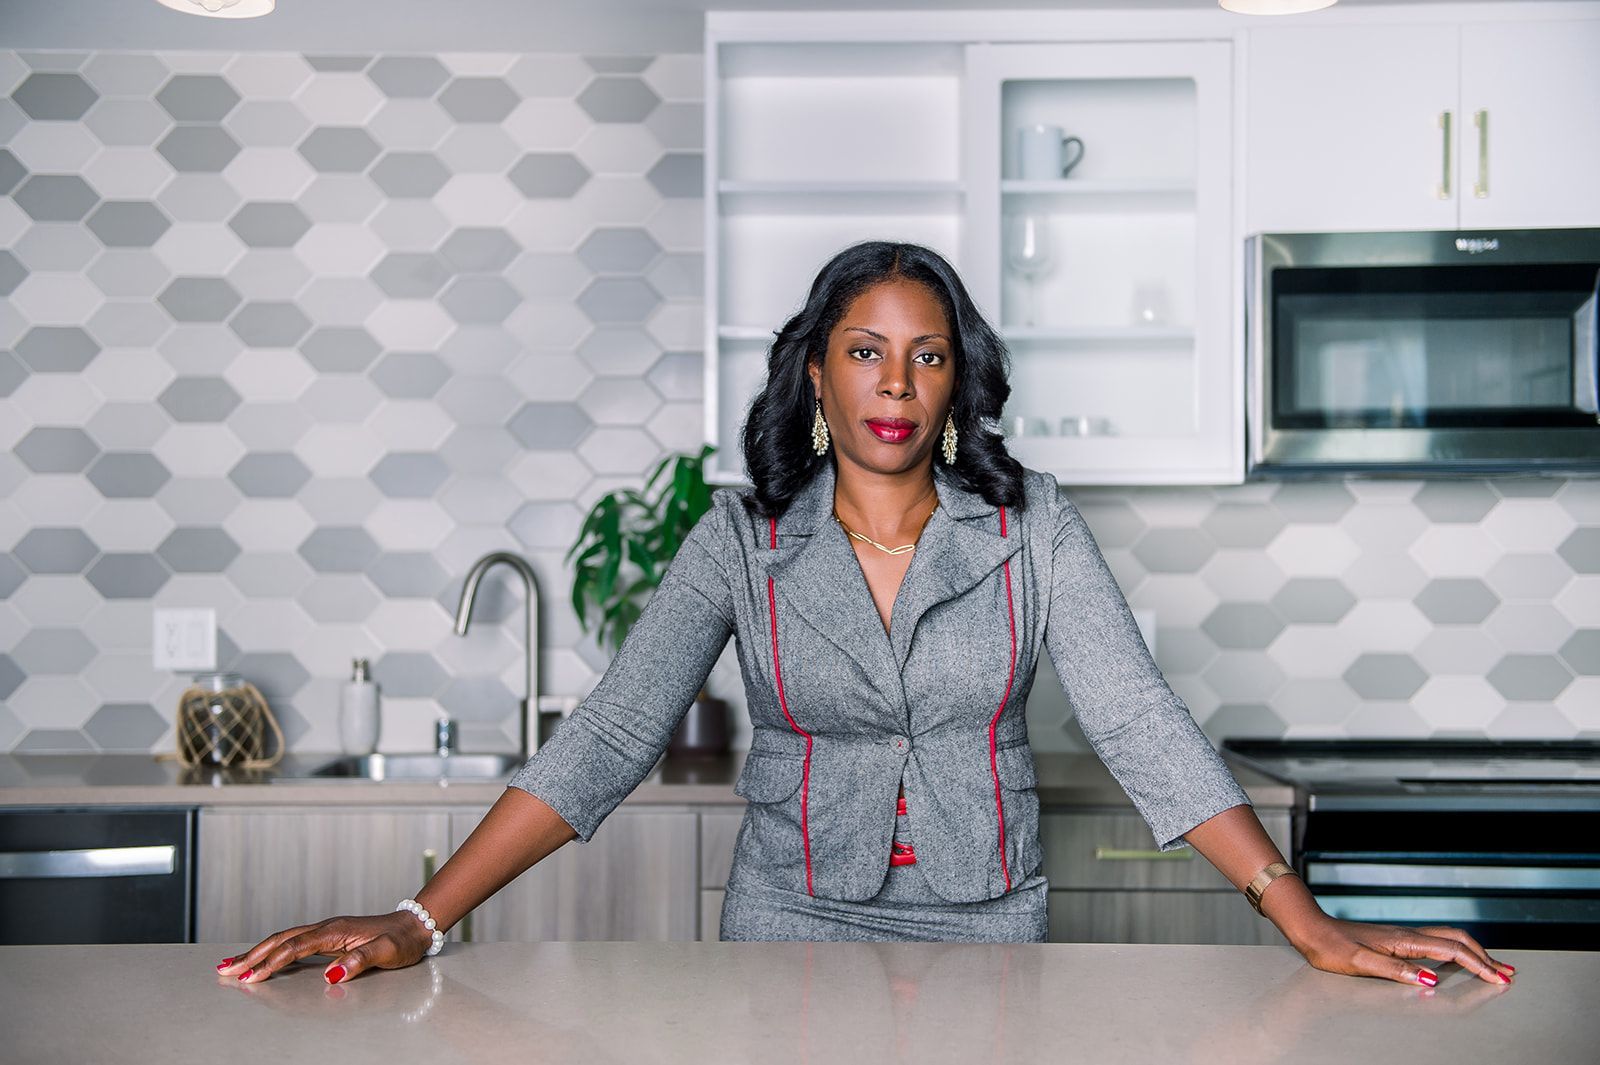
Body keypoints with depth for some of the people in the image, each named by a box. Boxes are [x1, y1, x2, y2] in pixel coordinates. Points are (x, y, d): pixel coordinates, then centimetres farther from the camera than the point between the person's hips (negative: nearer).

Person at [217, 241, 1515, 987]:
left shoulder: (1031, 526, -5)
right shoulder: (740, 539, -6)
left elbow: (1141, 721, -11)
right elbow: (606, 739, -11)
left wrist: (1310, 924, -20)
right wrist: (422, 921, -21)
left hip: (987, 925, 0)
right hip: (792, 923, 0)